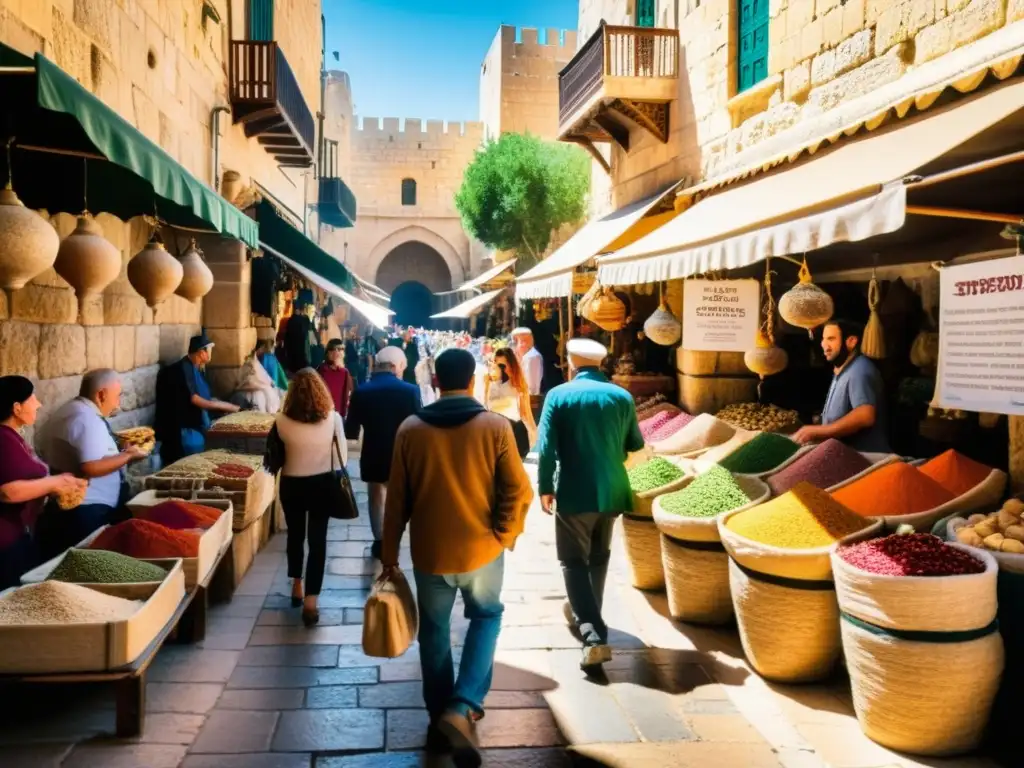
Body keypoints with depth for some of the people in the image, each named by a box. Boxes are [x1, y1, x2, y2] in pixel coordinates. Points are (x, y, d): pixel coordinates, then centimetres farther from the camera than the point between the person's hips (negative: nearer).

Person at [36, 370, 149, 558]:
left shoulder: (70, 410, 14)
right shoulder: (88, 419, -19)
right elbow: (91, 468, -28)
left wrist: (118, 451, 18)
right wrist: (128, 455, -15)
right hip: (86, 513, -11)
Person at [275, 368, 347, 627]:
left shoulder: (282, 420, -14)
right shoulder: (333, 418, -13)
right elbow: (342, 455, -5)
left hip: (292, 484, 1)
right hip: (322, 484, -1)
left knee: (295, 535, 21)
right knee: (318, 540, 5)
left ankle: (297, 587, 37)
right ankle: (311, 602, 1)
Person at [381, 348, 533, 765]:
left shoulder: (410, 428, -5)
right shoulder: (495, 426, -10)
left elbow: (396, 499, -1)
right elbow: (519, 491, -12)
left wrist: (390, 554, 9)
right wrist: (502, 536, 3)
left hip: (429, 552, 1)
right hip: (481, 549, -1)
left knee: (434, 630, 20)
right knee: (486, 616, 22)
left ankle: (440, 716, 30)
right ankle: (463, 707, 6)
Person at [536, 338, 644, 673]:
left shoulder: (559, 395, -8)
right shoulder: (622, 396, 0)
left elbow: (546, 447, -12)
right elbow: (635, 444, 9)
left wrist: (545, 488, -2)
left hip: (574, 493, -4)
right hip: (611, 491, 4)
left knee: (574, 561, 4)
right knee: (598, 557, 22)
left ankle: (594, 635, -9)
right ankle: (585, 614, 40)